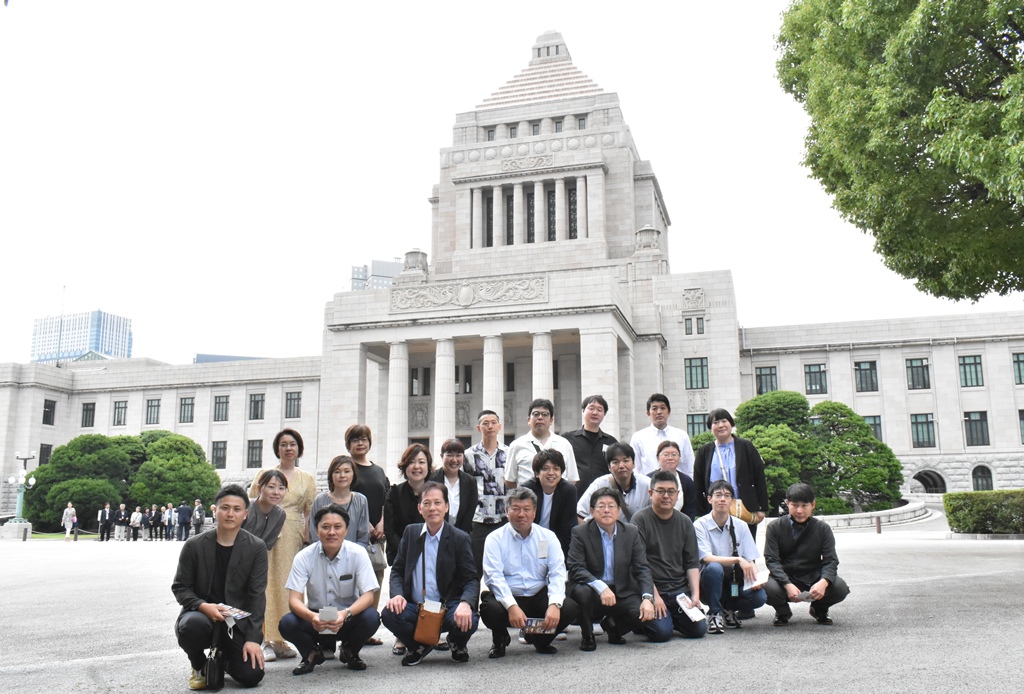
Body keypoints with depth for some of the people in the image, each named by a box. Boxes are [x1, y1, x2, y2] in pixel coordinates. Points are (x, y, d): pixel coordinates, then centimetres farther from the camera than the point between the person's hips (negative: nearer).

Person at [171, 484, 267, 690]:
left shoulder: (256, 548, -5)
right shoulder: (194, 546, -3)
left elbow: (257, 595, -7)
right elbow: (180, 587, 0)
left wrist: (253, 639, -15)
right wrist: (203, 606, -21)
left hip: (237, 621, 1)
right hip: (201, 613, -1)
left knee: (252, 675, -17)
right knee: (193, 625, -37)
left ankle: (224, 658, 22)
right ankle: (200, 667, -1)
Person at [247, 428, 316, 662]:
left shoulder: (307, 479, 14)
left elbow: (310, 513, 11)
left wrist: (307, 538, 0)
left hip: (293, 538, 2)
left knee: (287, 585, 2)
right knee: (266, 583, -9)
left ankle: (280, 639, 10)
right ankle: (266, 640, -6)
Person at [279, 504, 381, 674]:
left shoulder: (358, 554, -13)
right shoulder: (304, 557, -11)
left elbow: (368, 595, -17)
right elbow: (294, 600, -17)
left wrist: (345, 614, -38)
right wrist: (312, 617, -39)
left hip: (349, 617, 0)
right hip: (316, 619, 0)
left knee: (371, 617, -30)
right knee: (287, 623, -28)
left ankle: (349, 651, 4)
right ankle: (312, 653, 6)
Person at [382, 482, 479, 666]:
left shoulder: (460, 538, -2)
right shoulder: (410, 532, 8)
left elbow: (471, 580, -6)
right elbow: (397, 570, 9)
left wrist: (465, 603, -28)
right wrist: (397, 594, -13)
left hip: (447, 608, -2)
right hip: (413, 607, 2)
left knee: (468, 621, -32)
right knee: (389, 614, -28)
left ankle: (457, 644, 9)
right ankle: (420, 646, 6)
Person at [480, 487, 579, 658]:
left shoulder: (548, 537, 4)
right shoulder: (495, 539, -2)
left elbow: (557, 573, -5)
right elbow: (494, 576, -14)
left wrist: (555, 604, -24)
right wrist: (511, 606, -30)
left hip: (539, 597, 2)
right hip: (506, 598, -2)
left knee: (569, 608, -24)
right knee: (491, 609, -34)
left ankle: (541, 640, 10)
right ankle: (500, 640, 5)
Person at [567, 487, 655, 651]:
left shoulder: (631, 532, 2)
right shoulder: (580, 533, -8)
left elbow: (642, 568, -2)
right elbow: (575, 568, -18)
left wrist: (647, 598, -19)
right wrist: (600, 587, -34)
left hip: (622, 593, 3)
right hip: (592, 590, -3)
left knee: (645, 614, -23)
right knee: (583, 592, -35)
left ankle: (613, 625, 13)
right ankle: (587, 636, -5)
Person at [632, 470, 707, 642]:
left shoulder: (685, 523, 11)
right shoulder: (641, 519, -6)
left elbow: (692, 563, 11)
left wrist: (695, 594, -2)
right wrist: (654, 596, -17)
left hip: (680, 590, 5)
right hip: (650, 589, -5)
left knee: (699, 629, -11)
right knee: (662, 632, -22)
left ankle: (670, 617, 18)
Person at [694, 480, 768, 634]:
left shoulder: (741, 526, 4)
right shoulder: (700, 525, -9)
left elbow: (751, 561, 2)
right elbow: (707, 559, -20)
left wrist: (755, 579, -19)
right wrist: (738, 560, -32)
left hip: (734, 583, 4)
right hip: (710, 582, -4)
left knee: (759, 596, -25)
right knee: (714, 568, -36)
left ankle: (728, 610, 6)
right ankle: (714, 613, -13)